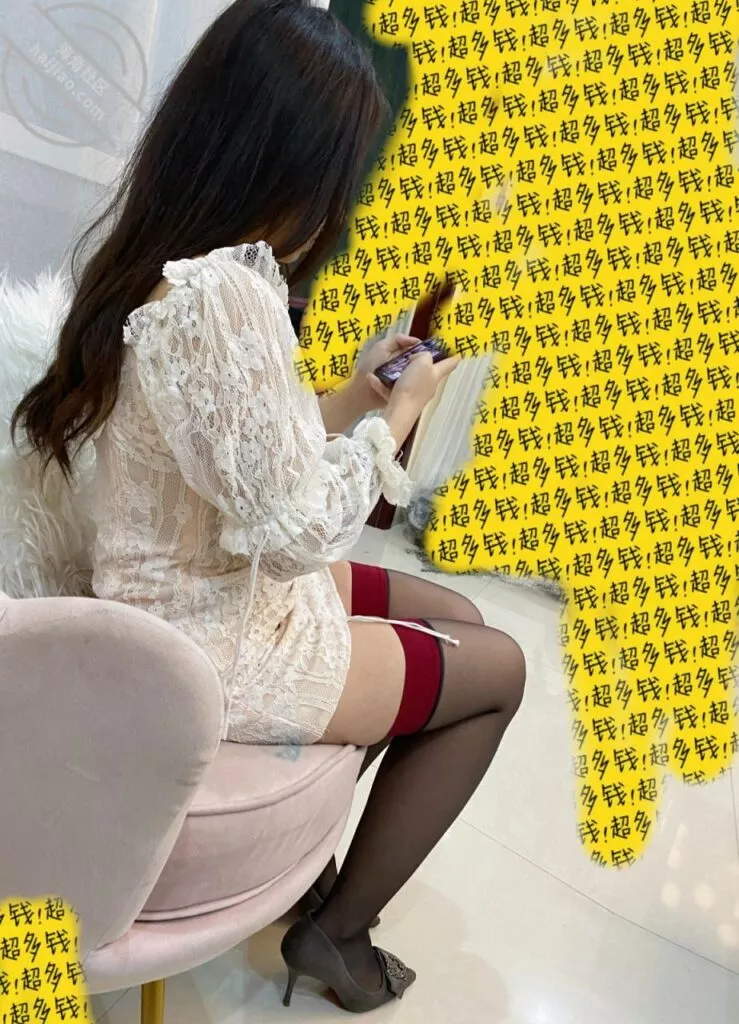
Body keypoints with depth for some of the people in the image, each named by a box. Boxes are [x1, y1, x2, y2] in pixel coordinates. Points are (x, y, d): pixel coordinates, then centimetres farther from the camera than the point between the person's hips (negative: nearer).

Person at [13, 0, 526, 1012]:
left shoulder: (149, 254, 1)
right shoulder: (226, 295, -30)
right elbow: (296, 528, -25)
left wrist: (348, 400, 3)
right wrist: (393, 418, -11)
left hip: (178, 596, 9)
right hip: (216, 651, -9)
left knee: (456, 617, 18)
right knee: (498, 668, 6)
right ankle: (338, 931, 22)